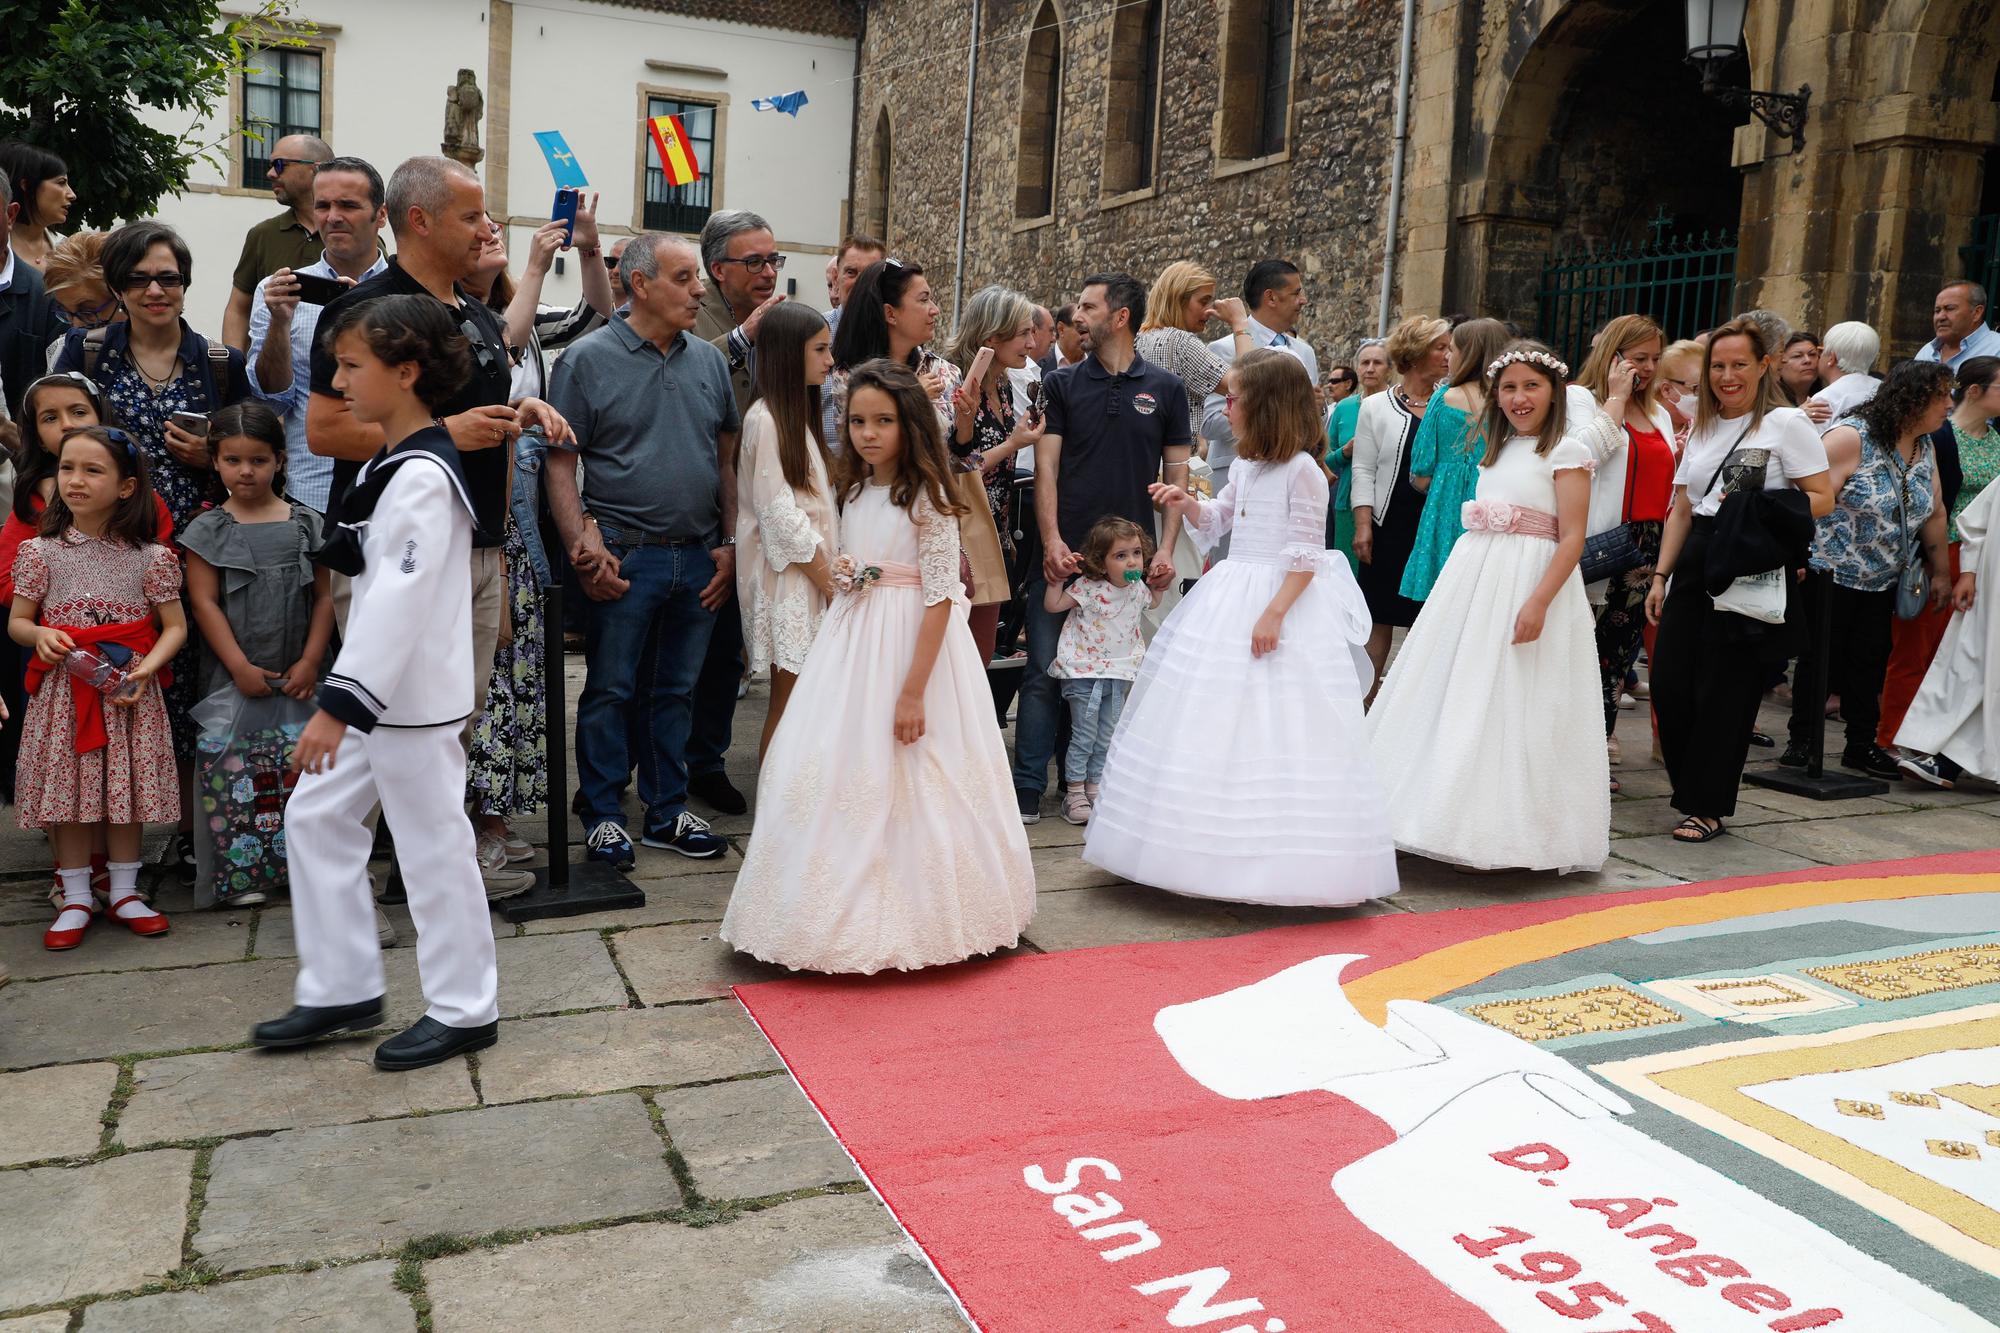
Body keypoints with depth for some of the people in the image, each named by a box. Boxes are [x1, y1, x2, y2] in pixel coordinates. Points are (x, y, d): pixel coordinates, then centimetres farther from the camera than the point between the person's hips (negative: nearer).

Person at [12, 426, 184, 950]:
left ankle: (124, 892, 22)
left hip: (128, 690, 0)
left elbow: (175, 627, -1)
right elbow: (16, 621, 7)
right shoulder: (42, 551, 0)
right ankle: (76, 898, 18)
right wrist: (39, 634, -15)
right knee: (66, 791, 4)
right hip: (63, 691, 1)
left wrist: (145, 670, -16)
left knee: (128, 788, 7)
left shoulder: (150, 557, -2)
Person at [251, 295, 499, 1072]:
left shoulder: (423, 475, -19)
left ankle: (465, 1009, 15)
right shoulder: (391, 464, 12)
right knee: (315, 815, 14)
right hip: (378, 689, 10)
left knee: (432, 844, 0)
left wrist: (340, 703, -29)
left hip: (415, 697, -10)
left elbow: (400, 597, -27)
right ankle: (342, 990, 25)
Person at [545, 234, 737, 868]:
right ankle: (603, 815, 18)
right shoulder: (588, 359, -3)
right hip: (625, 555, -4)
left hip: (700, 558, 4)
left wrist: (729, 544, 7)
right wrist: (584, 547, -14)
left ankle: (667, 811, 25)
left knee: (678, 689, 13)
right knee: (610, 690, 5)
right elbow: (560, 465, -5)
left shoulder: (710, 361, 10)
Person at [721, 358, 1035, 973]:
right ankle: (854, 906, 23)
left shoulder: (926, 498, -12)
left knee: (909, 782, 0)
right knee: (839, 773, 8)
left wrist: (913, 692, -20)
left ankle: (908, 915, 17)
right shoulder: (855, 492, 9)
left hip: (912, 646, -7)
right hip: (851, 644, 7)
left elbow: (940, 598, -16)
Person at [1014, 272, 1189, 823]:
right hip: (1064, 555, 0)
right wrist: (1052, 541, -12)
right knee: (1044, 674, -1)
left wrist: (1166, 549, -4)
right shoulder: (1063, 384, 6)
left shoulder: (1165, 389, 6)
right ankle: (1027, 789, 5)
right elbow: (1046, 467, 0)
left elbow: (1176, 474, 6)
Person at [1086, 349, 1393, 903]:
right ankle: (1213, 844, 22)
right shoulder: (1244, 468, 12)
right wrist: (1187, 504, 9)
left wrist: (1274, 613, -21)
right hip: (1228, 599, 8)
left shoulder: (1302, 471, -12)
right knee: (1215, 721, 11)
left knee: (1271, 730, -7)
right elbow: (1216, 517, 29)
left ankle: (1275, 858, 3)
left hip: (1283, 601, -8)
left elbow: (1307, 554, -15)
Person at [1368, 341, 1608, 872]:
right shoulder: (1497, 450, 16)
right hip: (1475, 582, 7)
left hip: (1530, 587, -7)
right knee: (1459, 701, 8)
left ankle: (1508, 834, 5)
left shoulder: (1567, 451, -5)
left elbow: (1572, 538, -12)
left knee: (1511, 708, -4)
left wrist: (1538, 603, -22)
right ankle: (1459, 822, 19)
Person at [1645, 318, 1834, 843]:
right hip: (1696, 565, 6)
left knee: (1724, 693, -3)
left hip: (1752, 573, -5)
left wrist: (1758, 509, -19)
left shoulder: (1787, 423, -1)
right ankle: (1691, 792, 17)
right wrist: (1661, 575, 11)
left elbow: (1822, 500, -5)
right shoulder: (1702, 428, 17)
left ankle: (1707, 807, 9)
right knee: (1669, 685, -1)